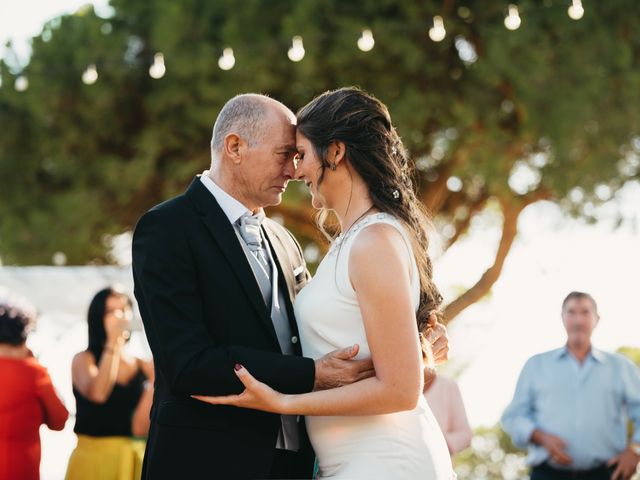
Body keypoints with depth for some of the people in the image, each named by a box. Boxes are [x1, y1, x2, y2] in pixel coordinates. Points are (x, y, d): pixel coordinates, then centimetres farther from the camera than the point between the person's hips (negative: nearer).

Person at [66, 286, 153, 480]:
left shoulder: (144, 367, 6)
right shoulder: (83, 360, 3)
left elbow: (140, 427, -3)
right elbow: (97, 393, -20)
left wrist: (155, 381, -10)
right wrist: (113, 342, -15)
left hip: (134, 462, 2)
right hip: (94, 459, -2)